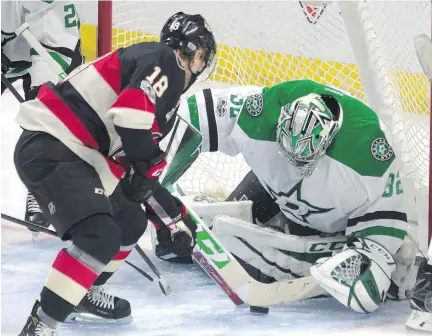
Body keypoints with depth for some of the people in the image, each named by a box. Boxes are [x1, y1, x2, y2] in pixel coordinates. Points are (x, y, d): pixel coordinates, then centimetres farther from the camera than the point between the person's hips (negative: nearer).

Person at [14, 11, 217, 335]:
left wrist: (178, 216, 29)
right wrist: (147, 162, -9)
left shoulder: (166, 92, 22)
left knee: (131, 222, 20)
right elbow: (128, 113, -25)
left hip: (76, 156, 10)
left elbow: (144, 173, 27)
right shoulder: (164, 60, -6)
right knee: (101, 235, -23)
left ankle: (81, 296, 35)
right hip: (47, 149, -10)